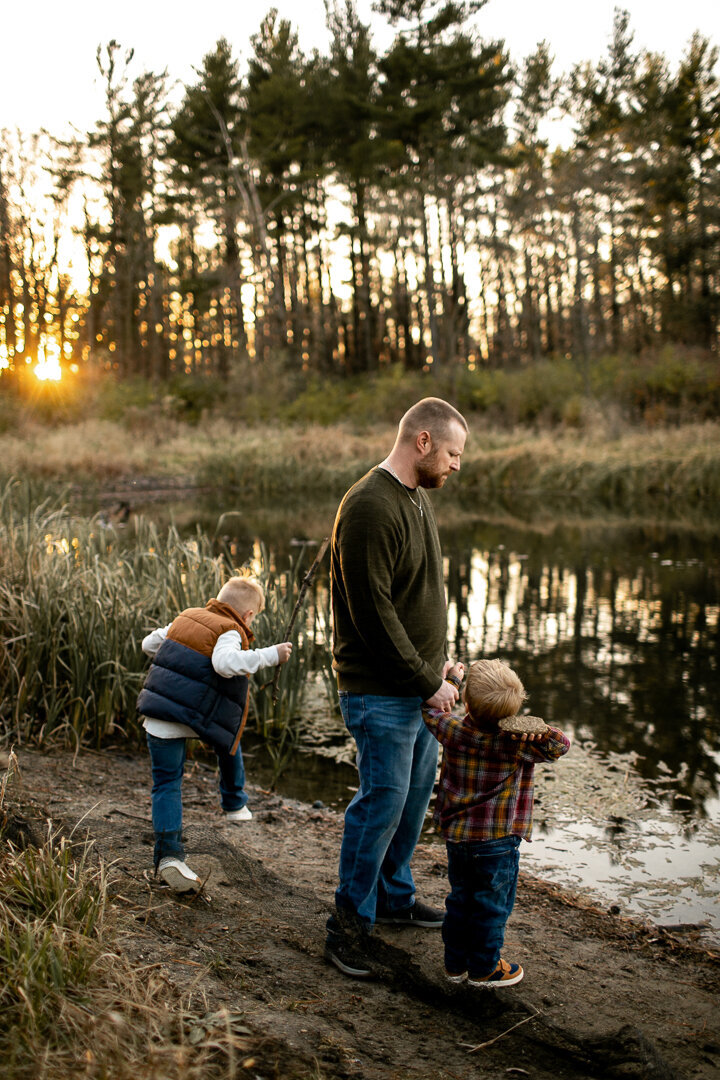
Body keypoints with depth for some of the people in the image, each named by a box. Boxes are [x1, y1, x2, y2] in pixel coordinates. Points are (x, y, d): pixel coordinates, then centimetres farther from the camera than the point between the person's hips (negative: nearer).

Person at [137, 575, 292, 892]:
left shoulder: (186, 617, 14)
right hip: (196, 716, -4)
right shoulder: (229, 632, -6)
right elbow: (225, 663, -28)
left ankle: (168, 853, -7)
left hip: (158, 718, 4)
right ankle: (235, 804, 41)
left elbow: (149, 644, 24)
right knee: (228, 743, 28)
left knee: (166, 783, 5)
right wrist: (270, 655, -21)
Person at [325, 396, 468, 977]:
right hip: (381, 690, -9)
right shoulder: (370, 508, -20)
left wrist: (441, 657, 10)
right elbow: (373, 613, -22)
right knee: (383, 800, -4)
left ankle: (394, 895, 34)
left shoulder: (420, 499, 12)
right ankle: (349, 923, 11)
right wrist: (427, 681, -16)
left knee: (415, 793, 17)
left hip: (421, 684, 9)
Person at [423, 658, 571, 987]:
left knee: (460, 899, 19)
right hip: (496, 842, -4)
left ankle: (455, 963, 29)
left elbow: (433, 709, 11)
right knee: (491, 906, 10)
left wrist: (451, 679, 23)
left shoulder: (452, 731, -9)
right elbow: (560, 746, -9)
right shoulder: (519, 743, -17)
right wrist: (540, 731, -28)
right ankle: (483, 969, 21)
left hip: (455, 836, 4)